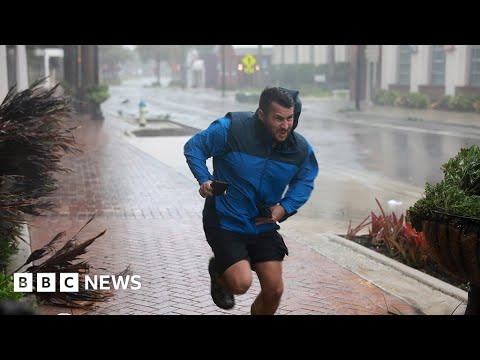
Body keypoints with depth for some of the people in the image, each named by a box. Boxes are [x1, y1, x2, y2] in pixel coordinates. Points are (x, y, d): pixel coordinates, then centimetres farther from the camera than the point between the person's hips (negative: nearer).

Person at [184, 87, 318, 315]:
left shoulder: (300, 149, -8)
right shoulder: (231, 129, -20)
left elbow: (305, 181, 11)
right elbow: (193, 147, -5)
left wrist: (285, 207, -6)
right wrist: (204, 180, -19)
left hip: (264, 227, 4)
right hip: (225, 223, -4)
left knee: (274, 290, 1)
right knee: (241, 283, -18)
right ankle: (218, 272, 19)